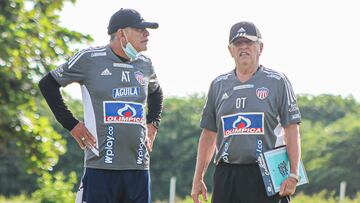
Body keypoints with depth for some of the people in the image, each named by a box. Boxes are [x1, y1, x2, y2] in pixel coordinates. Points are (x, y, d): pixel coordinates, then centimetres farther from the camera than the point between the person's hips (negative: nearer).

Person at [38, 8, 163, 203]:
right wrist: (71, 124, 0)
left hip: (138, 168, 5)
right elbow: (47, 84, 5)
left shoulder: (144, 65, 13)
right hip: (101, 166, -5)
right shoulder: (90, 58, -3)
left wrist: (152, 125, 19)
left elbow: (155, 93, 35)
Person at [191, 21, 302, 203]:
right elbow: (209, 134, 18)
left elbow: (291, 131, -2)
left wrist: (293, 174, -12)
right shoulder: (218, 85, 15)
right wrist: (198, 178, 12)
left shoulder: (277, 82, 3)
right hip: (226, 174, 4)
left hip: (266, 175, -4)